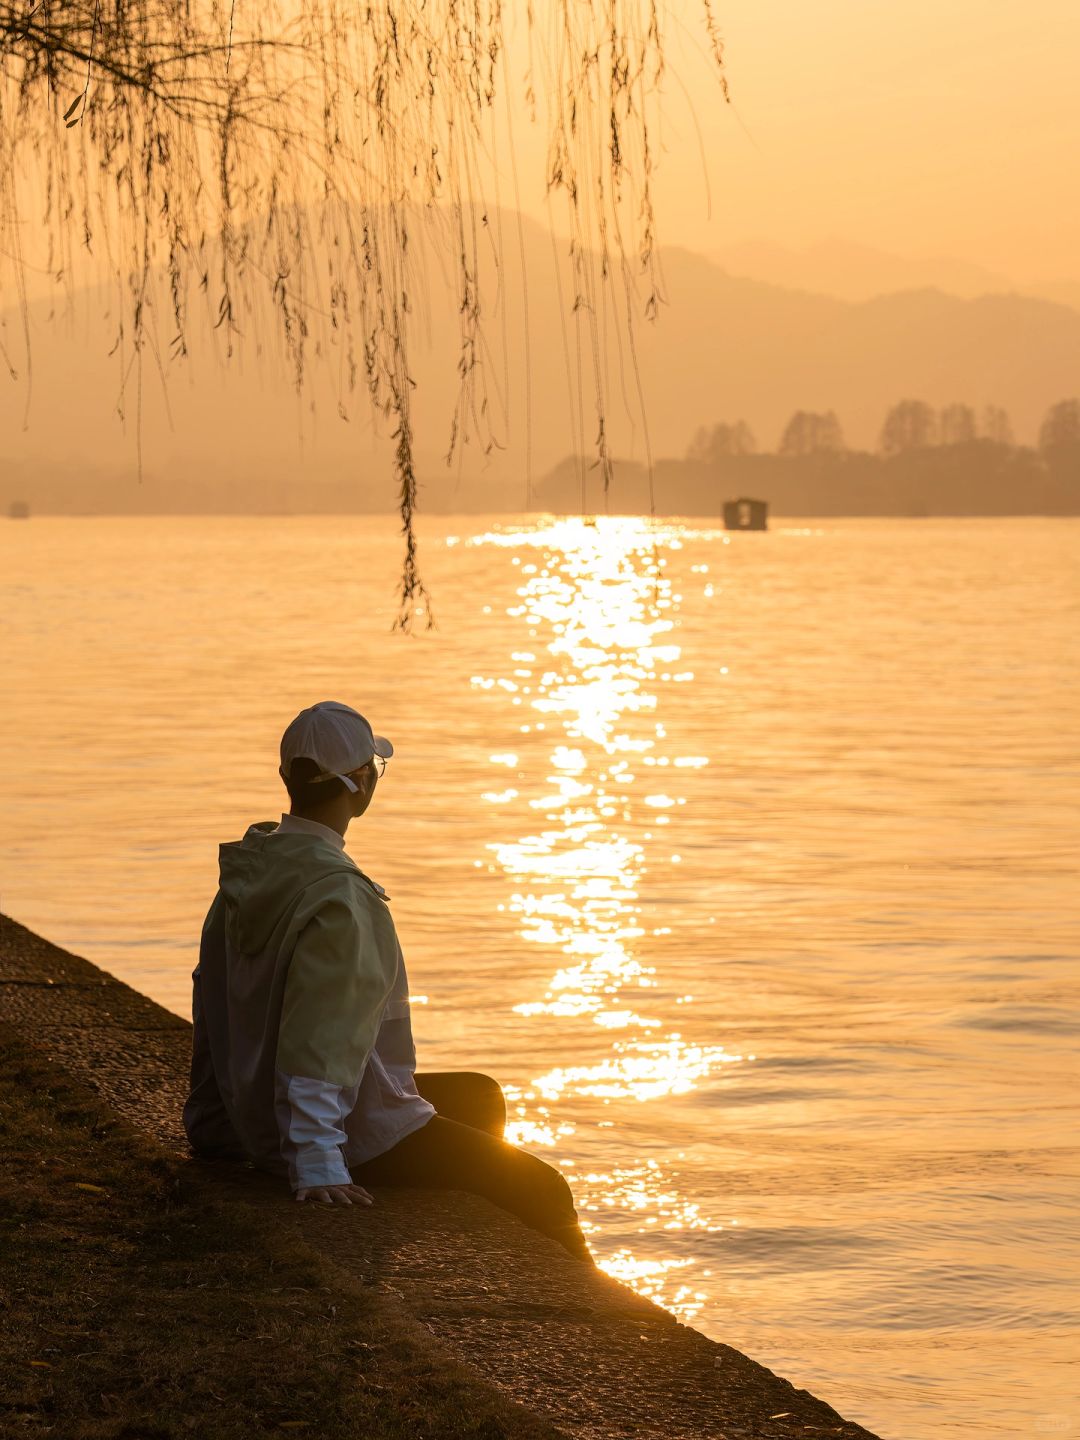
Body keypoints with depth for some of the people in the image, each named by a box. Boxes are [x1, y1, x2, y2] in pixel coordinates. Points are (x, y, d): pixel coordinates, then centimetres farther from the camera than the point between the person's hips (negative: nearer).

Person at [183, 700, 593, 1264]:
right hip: (360, 1134, -10)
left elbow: (216, 1008, 12)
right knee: (542, 1194, -2)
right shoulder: (338, 898, -26)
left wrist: (212, 1125, 22)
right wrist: (317, 1166, -35)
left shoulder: (249, 873, 3)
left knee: (478, 1095, 30)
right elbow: (319, 1040, -32)